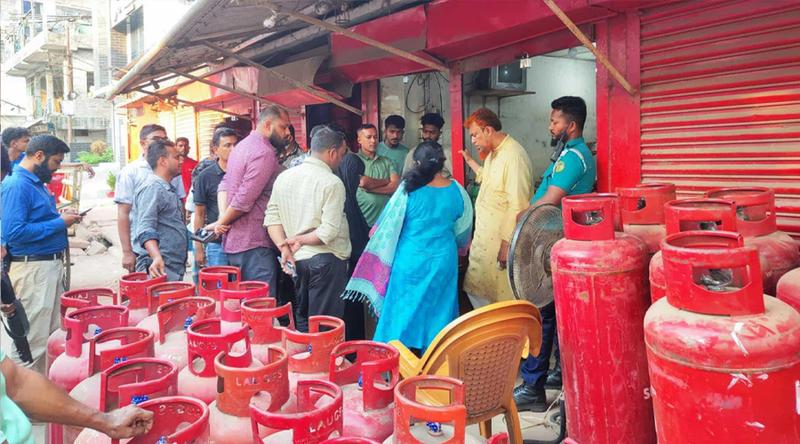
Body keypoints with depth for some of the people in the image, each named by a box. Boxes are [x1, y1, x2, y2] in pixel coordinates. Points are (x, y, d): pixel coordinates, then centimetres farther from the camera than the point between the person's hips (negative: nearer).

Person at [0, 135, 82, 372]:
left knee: (52, 333, 17)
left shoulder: (36, 182, 13)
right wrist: (59, 223, -18)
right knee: (32, 339, -4)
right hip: (33, 269, -10)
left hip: (51, 264, 10)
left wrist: (61, 218, 4)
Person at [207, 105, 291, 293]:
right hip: (254, 244, -10)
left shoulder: (242, 145, 16)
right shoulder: (264, 153, -16)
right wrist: (222, 222, -5)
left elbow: (225, 183, 12)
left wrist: (222, 219, 0)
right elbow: (244, 200, -20)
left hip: (233, 242, 10)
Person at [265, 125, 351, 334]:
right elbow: (329, 232, -20)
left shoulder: (284, 177, 6)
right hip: (326, 260, -6)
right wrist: (300, 240, -7)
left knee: (301, 319, 19)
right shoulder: (332, 183, -14)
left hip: (296, 259, 6)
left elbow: (271, 218, 1)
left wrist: (284, 247, -5)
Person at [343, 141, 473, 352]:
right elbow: (463, 230, 7)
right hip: (443, 260, 3)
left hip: (411, 260, -2)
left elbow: (389, 225, -5)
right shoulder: (457, 191, -5)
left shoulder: (408, 190, -14)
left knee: (404, 312, 11)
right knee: (438, 312, 15)